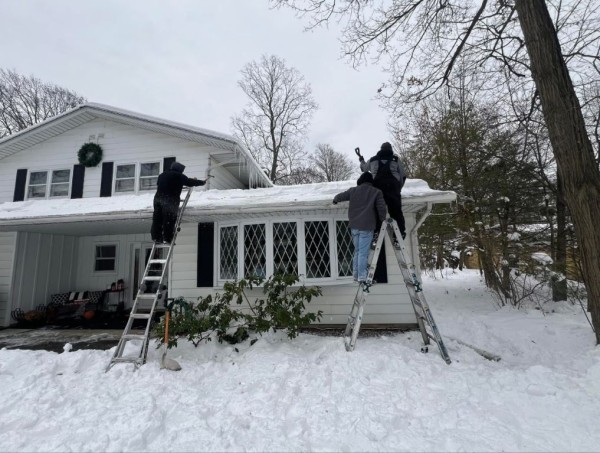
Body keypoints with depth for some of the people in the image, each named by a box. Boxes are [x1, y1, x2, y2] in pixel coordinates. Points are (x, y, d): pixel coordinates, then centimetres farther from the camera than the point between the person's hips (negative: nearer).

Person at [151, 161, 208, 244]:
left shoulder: (162, 175, 20)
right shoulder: (179, 176, 0)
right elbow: (190, 182, 3)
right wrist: (202, 182, 16)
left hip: (158, 197, 7)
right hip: (171, 200, -7)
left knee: (157, 219, 9)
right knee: (169, 220, -4)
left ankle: (156, 237, 9)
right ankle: (167, 239, -6)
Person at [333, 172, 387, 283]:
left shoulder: (353, 190, 9)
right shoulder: (376, 192, 1)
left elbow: (340, 196, 20)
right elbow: (381, 208, -7)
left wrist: (335, 200, 42)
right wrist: (382, 220, 9)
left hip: (354, 226, 4)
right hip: (367, 227, -4)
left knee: (357, 251, 15)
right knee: (363, 252, -3)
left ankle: (356, 275, 18)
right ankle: (362, 277, -4)